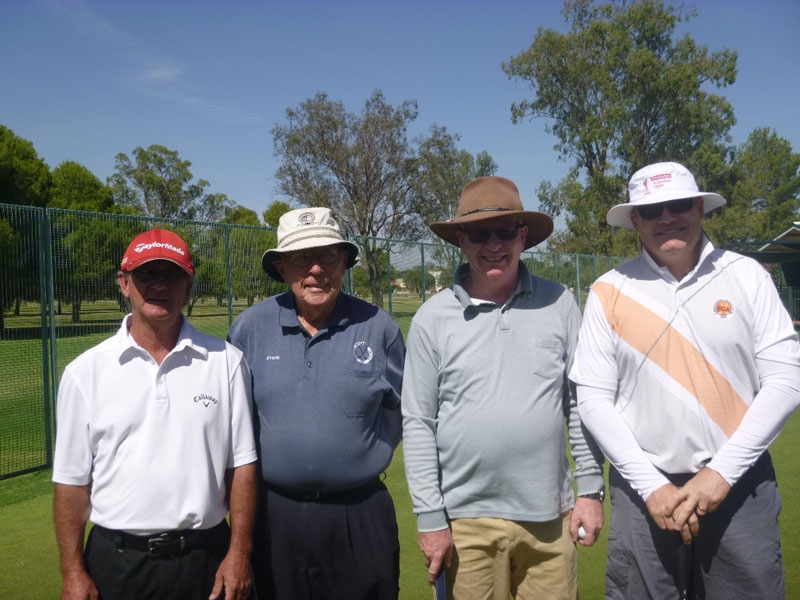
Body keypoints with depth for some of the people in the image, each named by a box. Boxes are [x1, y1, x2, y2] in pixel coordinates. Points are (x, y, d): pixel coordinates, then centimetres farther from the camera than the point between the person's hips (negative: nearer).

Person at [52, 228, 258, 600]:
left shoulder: (226, 362, -3)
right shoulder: (85, 372, -2)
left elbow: (241, 463, -1)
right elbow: (73, 479, 1)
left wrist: (239, 552, -4)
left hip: (206, 559, 0)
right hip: (115, 561, 0)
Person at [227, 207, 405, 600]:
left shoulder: (378, 327, -4)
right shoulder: (249, 328, -2)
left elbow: (403, 411, 8)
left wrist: (364, 448, 0)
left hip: (359, 516, -1)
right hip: (273, 515, 1)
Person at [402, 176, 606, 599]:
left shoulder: (558, 304, -1)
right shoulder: (432, 318, -5)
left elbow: (581, 402, 4)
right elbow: (417, 423, -3)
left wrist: (591, 489, 2)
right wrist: (429, 517, -5)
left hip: (549, 515, 1)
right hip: (467, 519, -1)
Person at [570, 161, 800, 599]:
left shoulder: (747, 276, -1)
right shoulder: (609, 292, -3)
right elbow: (594, 398, -3)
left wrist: (722, 472, -11)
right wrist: (649, 484, -9)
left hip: (740, 486, 1)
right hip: (645, 489, 0)